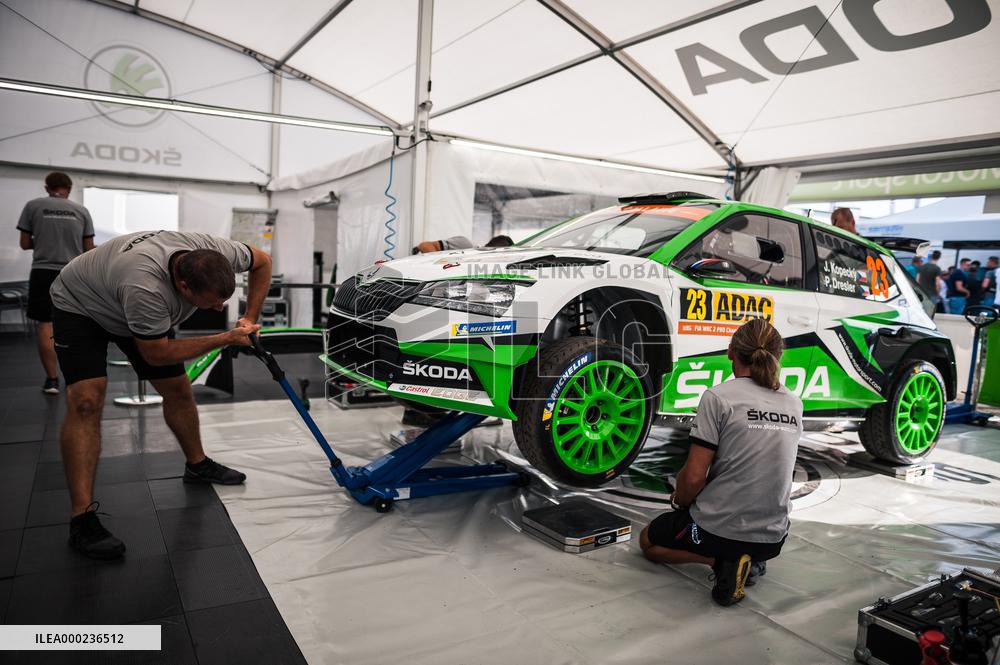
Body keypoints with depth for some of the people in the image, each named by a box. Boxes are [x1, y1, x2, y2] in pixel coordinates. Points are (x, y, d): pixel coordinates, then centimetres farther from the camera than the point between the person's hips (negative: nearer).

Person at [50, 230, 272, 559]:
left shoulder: (215, 253, -29)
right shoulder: (145, 288, -45)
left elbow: (263, 261, -8)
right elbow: (157, 354, -30)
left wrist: (250, 319, -13)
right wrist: (226, 339, -29)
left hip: (134, 309, 7)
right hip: (80, 305, -6)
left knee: (178, 389, 6)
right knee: (86, 400, -22)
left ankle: (197, 465, 28)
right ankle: (82, 519, -19)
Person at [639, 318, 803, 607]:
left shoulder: (718, 397, -17)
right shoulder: (794, 404, 2)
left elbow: (694, 476, -18)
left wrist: (679, 501, 5)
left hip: (719, 530, -6)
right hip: (774, 539, 6)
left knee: (648, 541, 23)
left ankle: (720, 560, -2)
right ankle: (752, 561, 10)